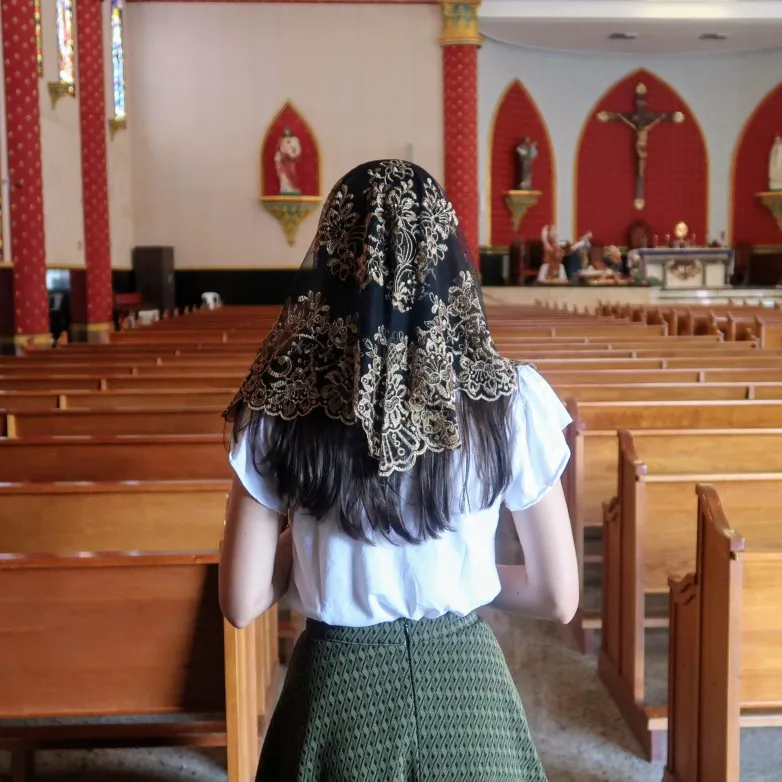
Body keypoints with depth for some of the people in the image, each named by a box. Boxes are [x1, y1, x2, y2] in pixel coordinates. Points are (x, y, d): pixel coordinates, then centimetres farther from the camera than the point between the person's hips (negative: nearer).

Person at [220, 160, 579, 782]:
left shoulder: (283, 407, -14)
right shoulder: (508, 401, -15)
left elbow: (242, 605, -8)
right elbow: (558, 599, -6)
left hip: (338, 685, 0)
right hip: (464, 683, 0)